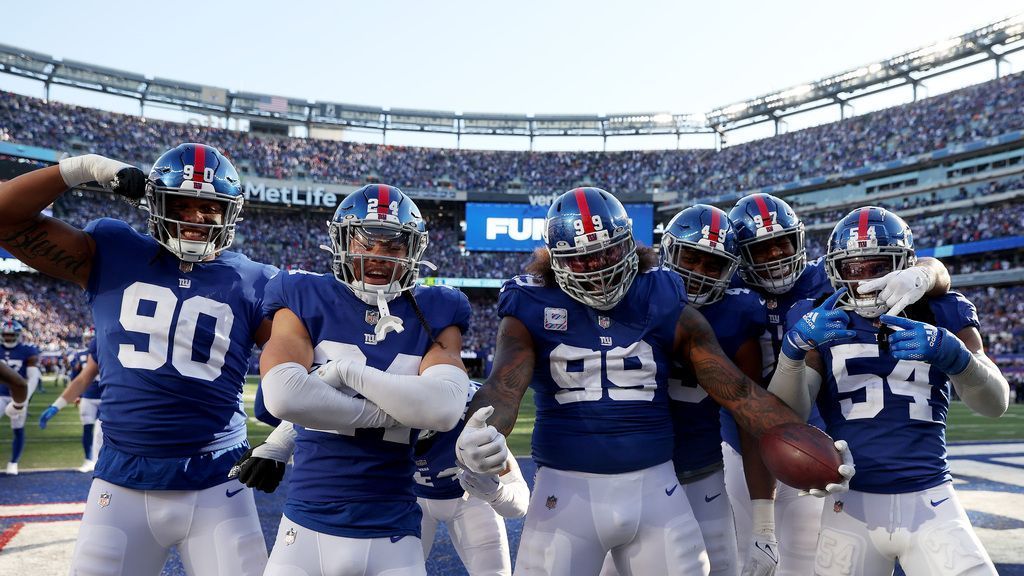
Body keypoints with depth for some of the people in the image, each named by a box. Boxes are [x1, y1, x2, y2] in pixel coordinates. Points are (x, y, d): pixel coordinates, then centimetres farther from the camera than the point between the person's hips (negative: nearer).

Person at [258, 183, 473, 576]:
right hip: (308, 529, 0)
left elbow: (445, 410, -17)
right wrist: (387, 413, -14)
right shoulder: (306, 301, -1)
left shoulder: (434, 316, 1)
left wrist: (345, 370, -15)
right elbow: (282, 396, -18)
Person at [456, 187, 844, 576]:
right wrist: (480, 436, -41)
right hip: (568, 489, -1)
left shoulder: (663, 303, 0)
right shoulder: (533, 309, -3)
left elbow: (738, 390, -2)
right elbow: (504, 387, -18)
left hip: (654, 487, 2)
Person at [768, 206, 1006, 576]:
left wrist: (952, 354, -25)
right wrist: (794, 347, -27)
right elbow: (787, 414, -9)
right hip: (852, 506, 0)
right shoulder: (822, 326, 1)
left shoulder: (941, 317, 4)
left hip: (930, 503, 1)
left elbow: (996, 404, -5)